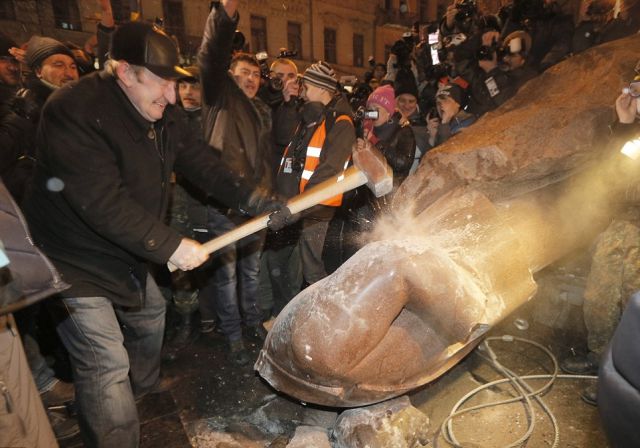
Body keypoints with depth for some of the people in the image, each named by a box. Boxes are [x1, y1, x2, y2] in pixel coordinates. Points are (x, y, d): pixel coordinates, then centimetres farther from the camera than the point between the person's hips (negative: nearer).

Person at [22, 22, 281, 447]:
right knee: (107, 363, -8)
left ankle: (144, 386, 54)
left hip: (126, 252, 9)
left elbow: (203, 164, -4)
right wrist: (170, 245, -30)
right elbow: (103, 204, -33)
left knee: (150, 312, 26)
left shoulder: (163, 115, -2)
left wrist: (258, 201, -15)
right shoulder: (74, 110, -26)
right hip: (76, 260, -8)